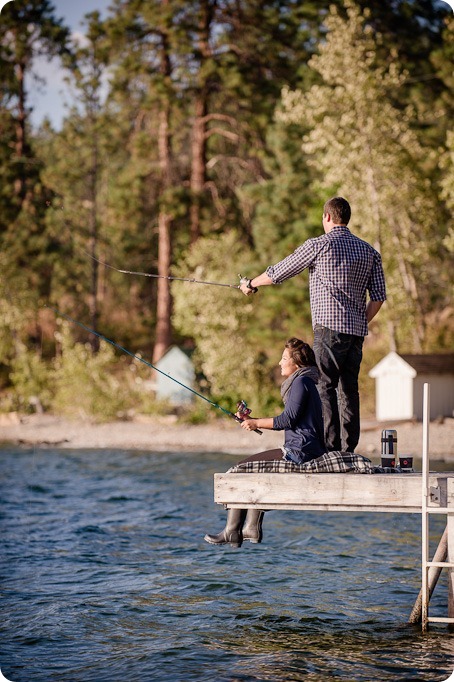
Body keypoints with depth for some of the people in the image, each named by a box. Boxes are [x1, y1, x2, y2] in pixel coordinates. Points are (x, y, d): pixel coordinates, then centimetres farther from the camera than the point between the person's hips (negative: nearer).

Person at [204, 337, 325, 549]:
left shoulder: (301, 382, -10)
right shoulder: (301, 382, 21)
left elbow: (289, 419, -17)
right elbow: (288, 421, 22)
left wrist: (257, 423, -7)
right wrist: (254, 420, 15)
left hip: (299, 452, -11)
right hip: (303, 452, 11)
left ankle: (231, 532, -5)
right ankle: (252, 527, 18)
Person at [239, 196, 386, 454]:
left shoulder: (319, 245, -1)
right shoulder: (369, 251, 14)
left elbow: (280, 271, 8)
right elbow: (379, 297, 10)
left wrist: (251, 283, 25)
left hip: (329, 327, -6)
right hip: (357, 331, 6)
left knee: (324, 386, -8)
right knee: (349, 389, 8)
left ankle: (330, 447, -17)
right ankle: (349, 450, 6)